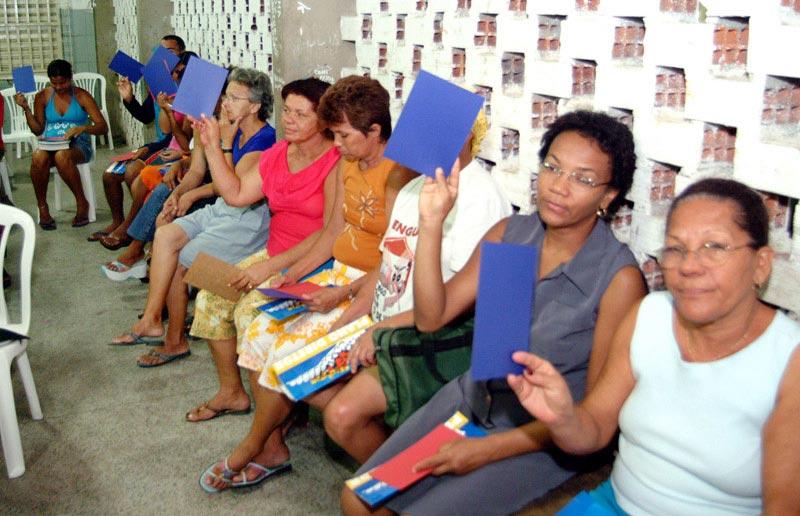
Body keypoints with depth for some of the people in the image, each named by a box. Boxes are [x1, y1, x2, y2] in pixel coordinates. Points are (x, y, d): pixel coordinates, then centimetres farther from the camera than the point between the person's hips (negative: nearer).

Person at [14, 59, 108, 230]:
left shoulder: (82, 96, 1)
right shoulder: (43, 97, 10)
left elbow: (103, 127, -5)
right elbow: (38, 130, 12)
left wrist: (82, 128, -22)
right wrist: (26, 108, 0)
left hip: (78, 146, -3)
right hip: (50, 145, 3)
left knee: (61, 156, -39)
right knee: (38, 157, -35)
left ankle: (82, 203, -21)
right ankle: (42, 207, -17)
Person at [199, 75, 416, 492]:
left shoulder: (397, 175, -18)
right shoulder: (347, 164, 9)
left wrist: (342, 293, -23)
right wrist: (295, 274, 3)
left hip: (373, 287, -9)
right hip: (337, 272, 9)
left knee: (290, 348, -19)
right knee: (260, 330, -4)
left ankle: (250, 449, 5)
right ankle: (272, 449, 4)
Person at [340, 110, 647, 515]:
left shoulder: (619, 279, -19)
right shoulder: (509, 232, -3)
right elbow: (431, 317, -4)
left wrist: (487, 450, -18)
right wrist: (431, 223, -17)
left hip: (540, 440, -5)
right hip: (470, 397, 5)